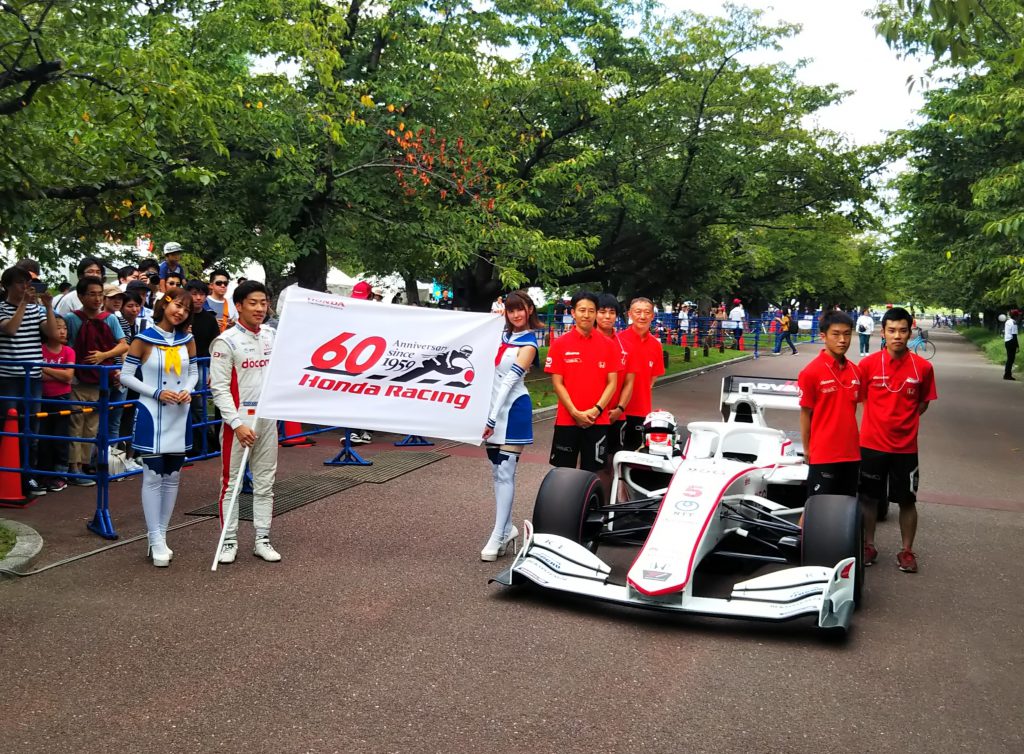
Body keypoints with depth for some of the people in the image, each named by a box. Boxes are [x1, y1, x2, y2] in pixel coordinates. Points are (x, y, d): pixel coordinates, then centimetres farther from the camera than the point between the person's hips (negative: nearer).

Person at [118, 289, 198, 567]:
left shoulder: (187, 340, 5)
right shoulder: (144, 340, -7)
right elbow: (126, 376, -6)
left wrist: (188, 390, -8)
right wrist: (157, 393, -16)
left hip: (179, 416, 5)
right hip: (151, 416, -5)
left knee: (172, 477, 9)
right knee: (153, 477, -3)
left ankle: (161, 536, 20)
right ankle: (156, 540, 3)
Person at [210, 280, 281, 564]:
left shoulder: (272, 336, 8)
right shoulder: (226, 342, -9)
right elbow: (220, 388, -12)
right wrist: (238, 424, -17)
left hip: (268, 417, 5)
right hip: (240, 418, -5)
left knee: (265, 483, 9)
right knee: (231, 482, 2)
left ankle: (263, 539, 16)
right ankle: (229, 541, 11)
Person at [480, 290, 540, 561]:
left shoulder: (528, 345, -9)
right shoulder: (505, 336, 11)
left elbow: (510, 382, -16)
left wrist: (492, 418, -20)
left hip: (512, 410, -8)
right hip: (496, 408, 8)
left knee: (505, 473, -9)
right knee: (497, 470, 12)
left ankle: (498, 536, -8)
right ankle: (507, 527, 22)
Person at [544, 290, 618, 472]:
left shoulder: (608, 345, 4)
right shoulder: (560, 344, 0)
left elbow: (612, 383, 3)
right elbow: (557, 383, -2)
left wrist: (596, 410, -10)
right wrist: (575, 412, -11)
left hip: (598, 421, 1)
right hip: (567, 420, -1)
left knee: (592, 472, 5)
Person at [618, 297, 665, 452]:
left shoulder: (655, 345, 6)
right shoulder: (618, 340, -9)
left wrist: (644, 392, 3)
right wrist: (618, 405, -10)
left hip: (642, 410, 5)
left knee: (632, 448, 12)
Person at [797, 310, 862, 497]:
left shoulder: (855, 371, 6)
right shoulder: (811, 372, -12)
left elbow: (851, 409, 14)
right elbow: (806, 413, -6)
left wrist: (855, 441, 10)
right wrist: (806, 449, -3)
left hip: (851, 453, 6)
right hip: (823, 455, -6)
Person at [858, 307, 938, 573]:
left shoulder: (923, 367, -6)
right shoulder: (868, 364, -8)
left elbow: (923, 402, 9)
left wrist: (902, 420, -1)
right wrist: (879, 421, -1)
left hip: (905, 446, 0)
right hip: (871, 444, 0)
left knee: (907, 500, 8)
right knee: (869, 497, 11)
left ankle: (907, 551, 24)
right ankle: (869, 546, 27)